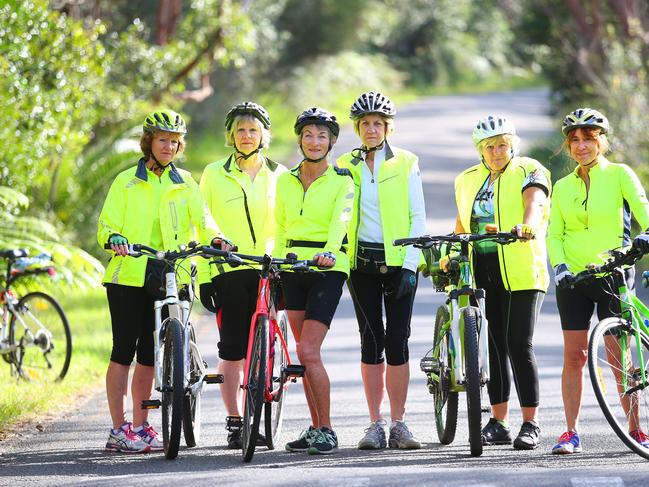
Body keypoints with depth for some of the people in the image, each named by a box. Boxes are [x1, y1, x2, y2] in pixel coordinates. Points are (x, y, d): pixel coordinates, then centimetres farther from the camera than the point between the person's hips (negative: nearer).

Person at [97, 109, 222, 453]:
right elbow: (106, 225, 1)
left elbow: (202, 218, 0)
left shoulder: (185, 185, 12)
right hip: (128, 276, -3)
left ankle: (140, 427, 12)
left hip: (166, 278, 3)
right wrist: (115, 238, -22)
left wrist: (215, 238, -21)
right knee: (124, 350, -5)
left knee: (148, 354, 6)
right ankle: (119, 430, -2)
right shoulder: (126, 182, 5)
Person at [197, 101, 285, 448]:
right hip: (228, 272, -1)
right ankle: (235, 422, 0)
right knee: (233, 348, -4)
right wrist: (203, 277, 0)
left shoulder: (278, 175, 9)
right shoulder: (215, 174, 5)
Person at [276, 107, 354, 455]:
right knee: (305, 352, 6)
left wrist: (329, 252, -35)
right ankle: (316, 429, 14)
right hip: (293, 270, 5)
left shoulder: (342, 181, -3)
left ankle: (327, 431, -7)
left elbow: (340, 221, -18)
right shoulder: (285, 181, 11)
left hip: (327, 269, -5)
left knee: (308, 351, -15)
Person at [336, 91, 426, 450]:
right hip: (362, 262, 2)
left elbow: (417, 218, -1)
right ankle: (375, 424, 3)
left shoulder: (406, 163, 2)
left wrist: (410, 265, -9)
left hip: (398, 262, -2)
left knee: (397, 341, -4)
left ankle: (398, 424, 1)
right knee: (371, 340, -1)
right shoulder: (345, 165, 8)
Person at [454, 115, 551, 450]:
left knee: (519, 345, -11)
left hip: (521, 271, -5)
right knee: (493, 346, 7)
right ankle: (498, 423, 13)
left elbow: (534, 202, -22)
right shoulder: (468, 180, 15)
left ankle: (530, 425, -6)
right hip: (482, 271, 5)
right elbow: (462, 225, 22)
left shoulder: (529, 172, -2)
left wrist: (528, 225, -42)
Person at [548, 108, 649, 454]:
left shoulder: (619, 175, 1)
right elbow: (554, 234, 10)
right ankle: (572, 432, 4)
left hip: (613, 273, -3)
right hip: (573, 278, 3)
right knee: (574, 356, 0)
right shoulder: (563, 187, 12)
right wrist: (559, 266, -9)